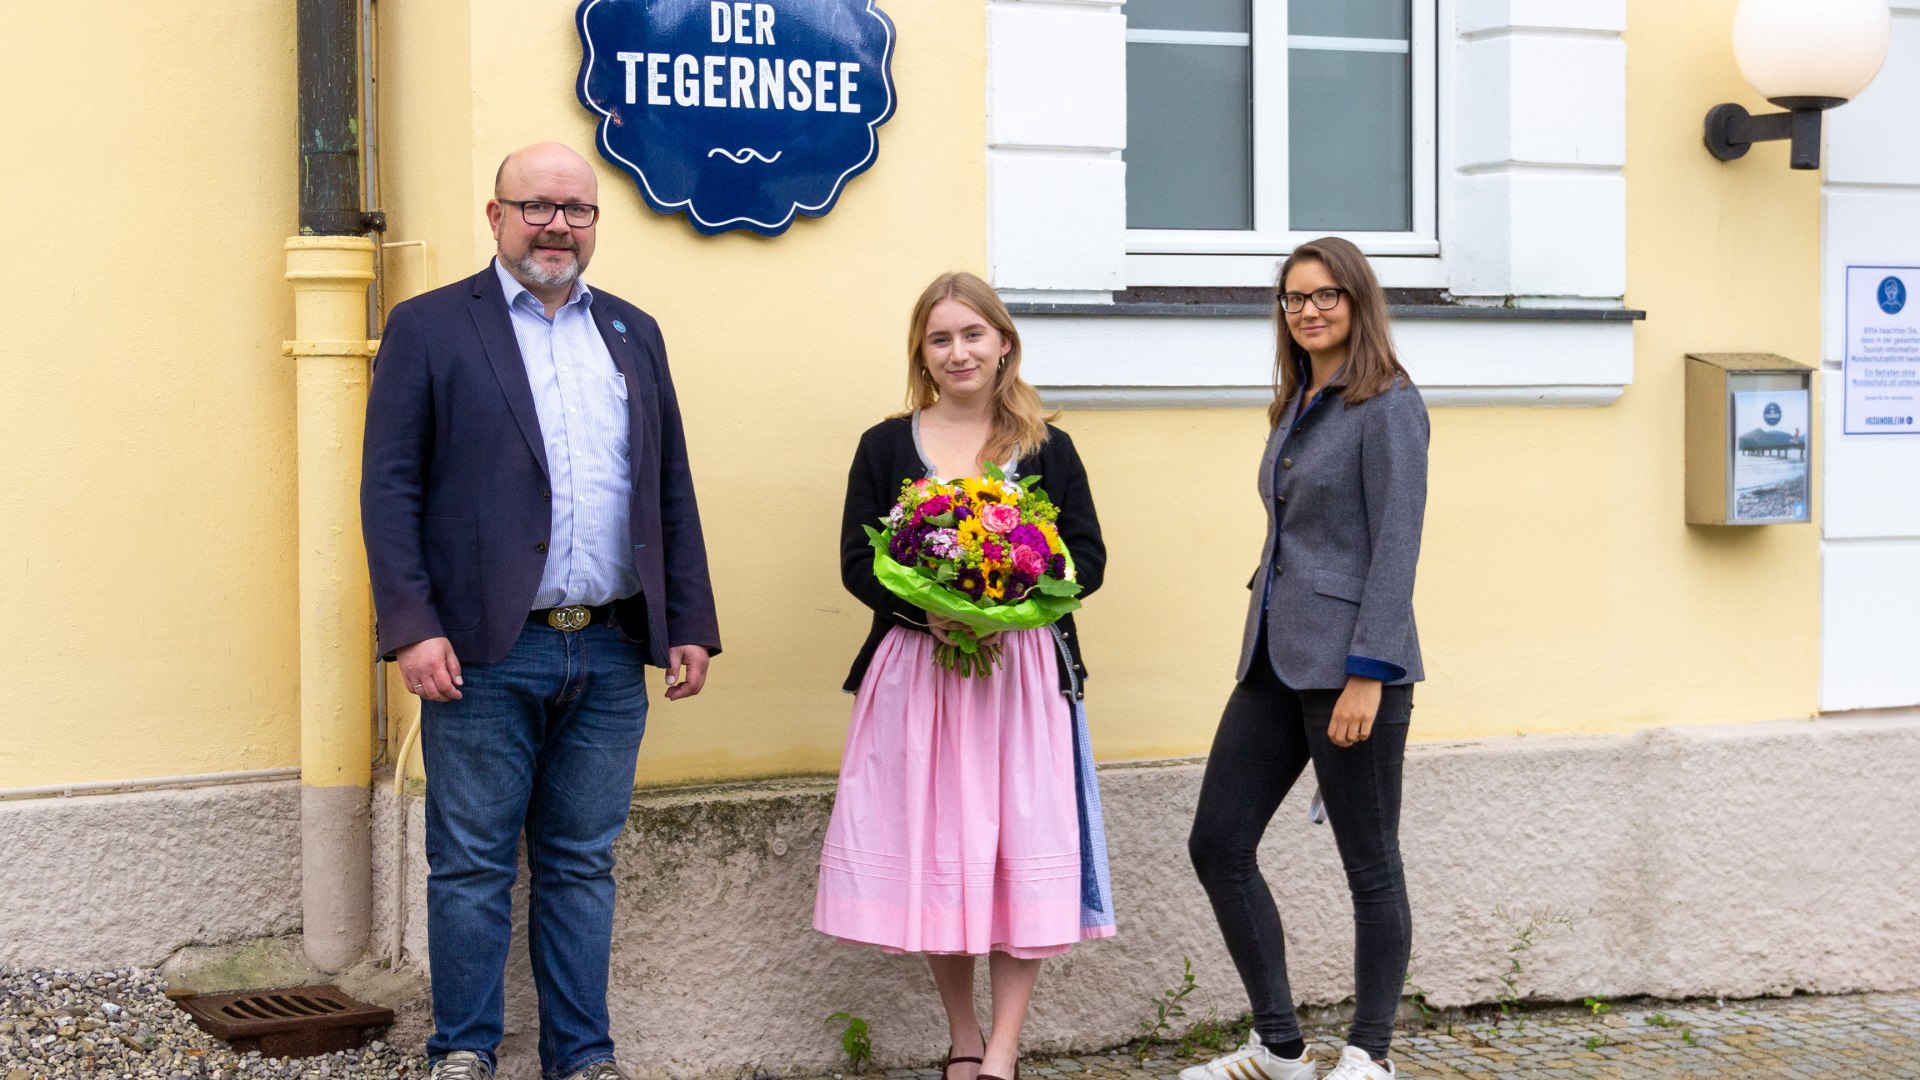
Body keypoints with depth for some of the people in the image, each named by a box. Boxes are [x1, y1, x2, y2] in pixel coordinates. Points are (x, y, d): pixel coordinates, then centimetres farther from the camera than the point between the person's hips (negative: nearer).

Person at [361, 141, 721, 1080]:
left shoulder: (633, 334, 15)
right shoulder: (430, 327, 2)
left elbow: (672, 491, 15)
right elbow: (389, 489, -4)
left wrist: (691, 625, 9)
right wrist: (412, 628, -13)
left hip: (611, 657, 4)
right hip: (485, 654, -4)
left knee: (582, 865, 11)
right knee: (471, 866, 4)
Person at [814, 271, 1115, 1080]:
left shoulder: (1048, 449, 7)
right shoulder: (885, 447, 6)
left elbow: (1088, 559, 3)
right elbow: (857, 563, 1)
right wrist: (930, 612, -17)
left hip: (1024, 671, 0)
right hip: (915, 673, 0)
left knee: (1025, 854, -6)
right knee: (933, 853, 3)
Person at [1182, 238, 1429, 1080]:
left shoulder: (1387, 406, -9)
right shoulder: (1295, 407, 15)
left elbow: (1395, 548, -15)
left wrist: (1367, 674, -20)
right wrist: (1269, 650, 16)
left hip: (1349, 662, -9)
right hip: (1275, 659, 9)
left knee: (1370, 865, 3)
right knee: (1217, 846, 6)